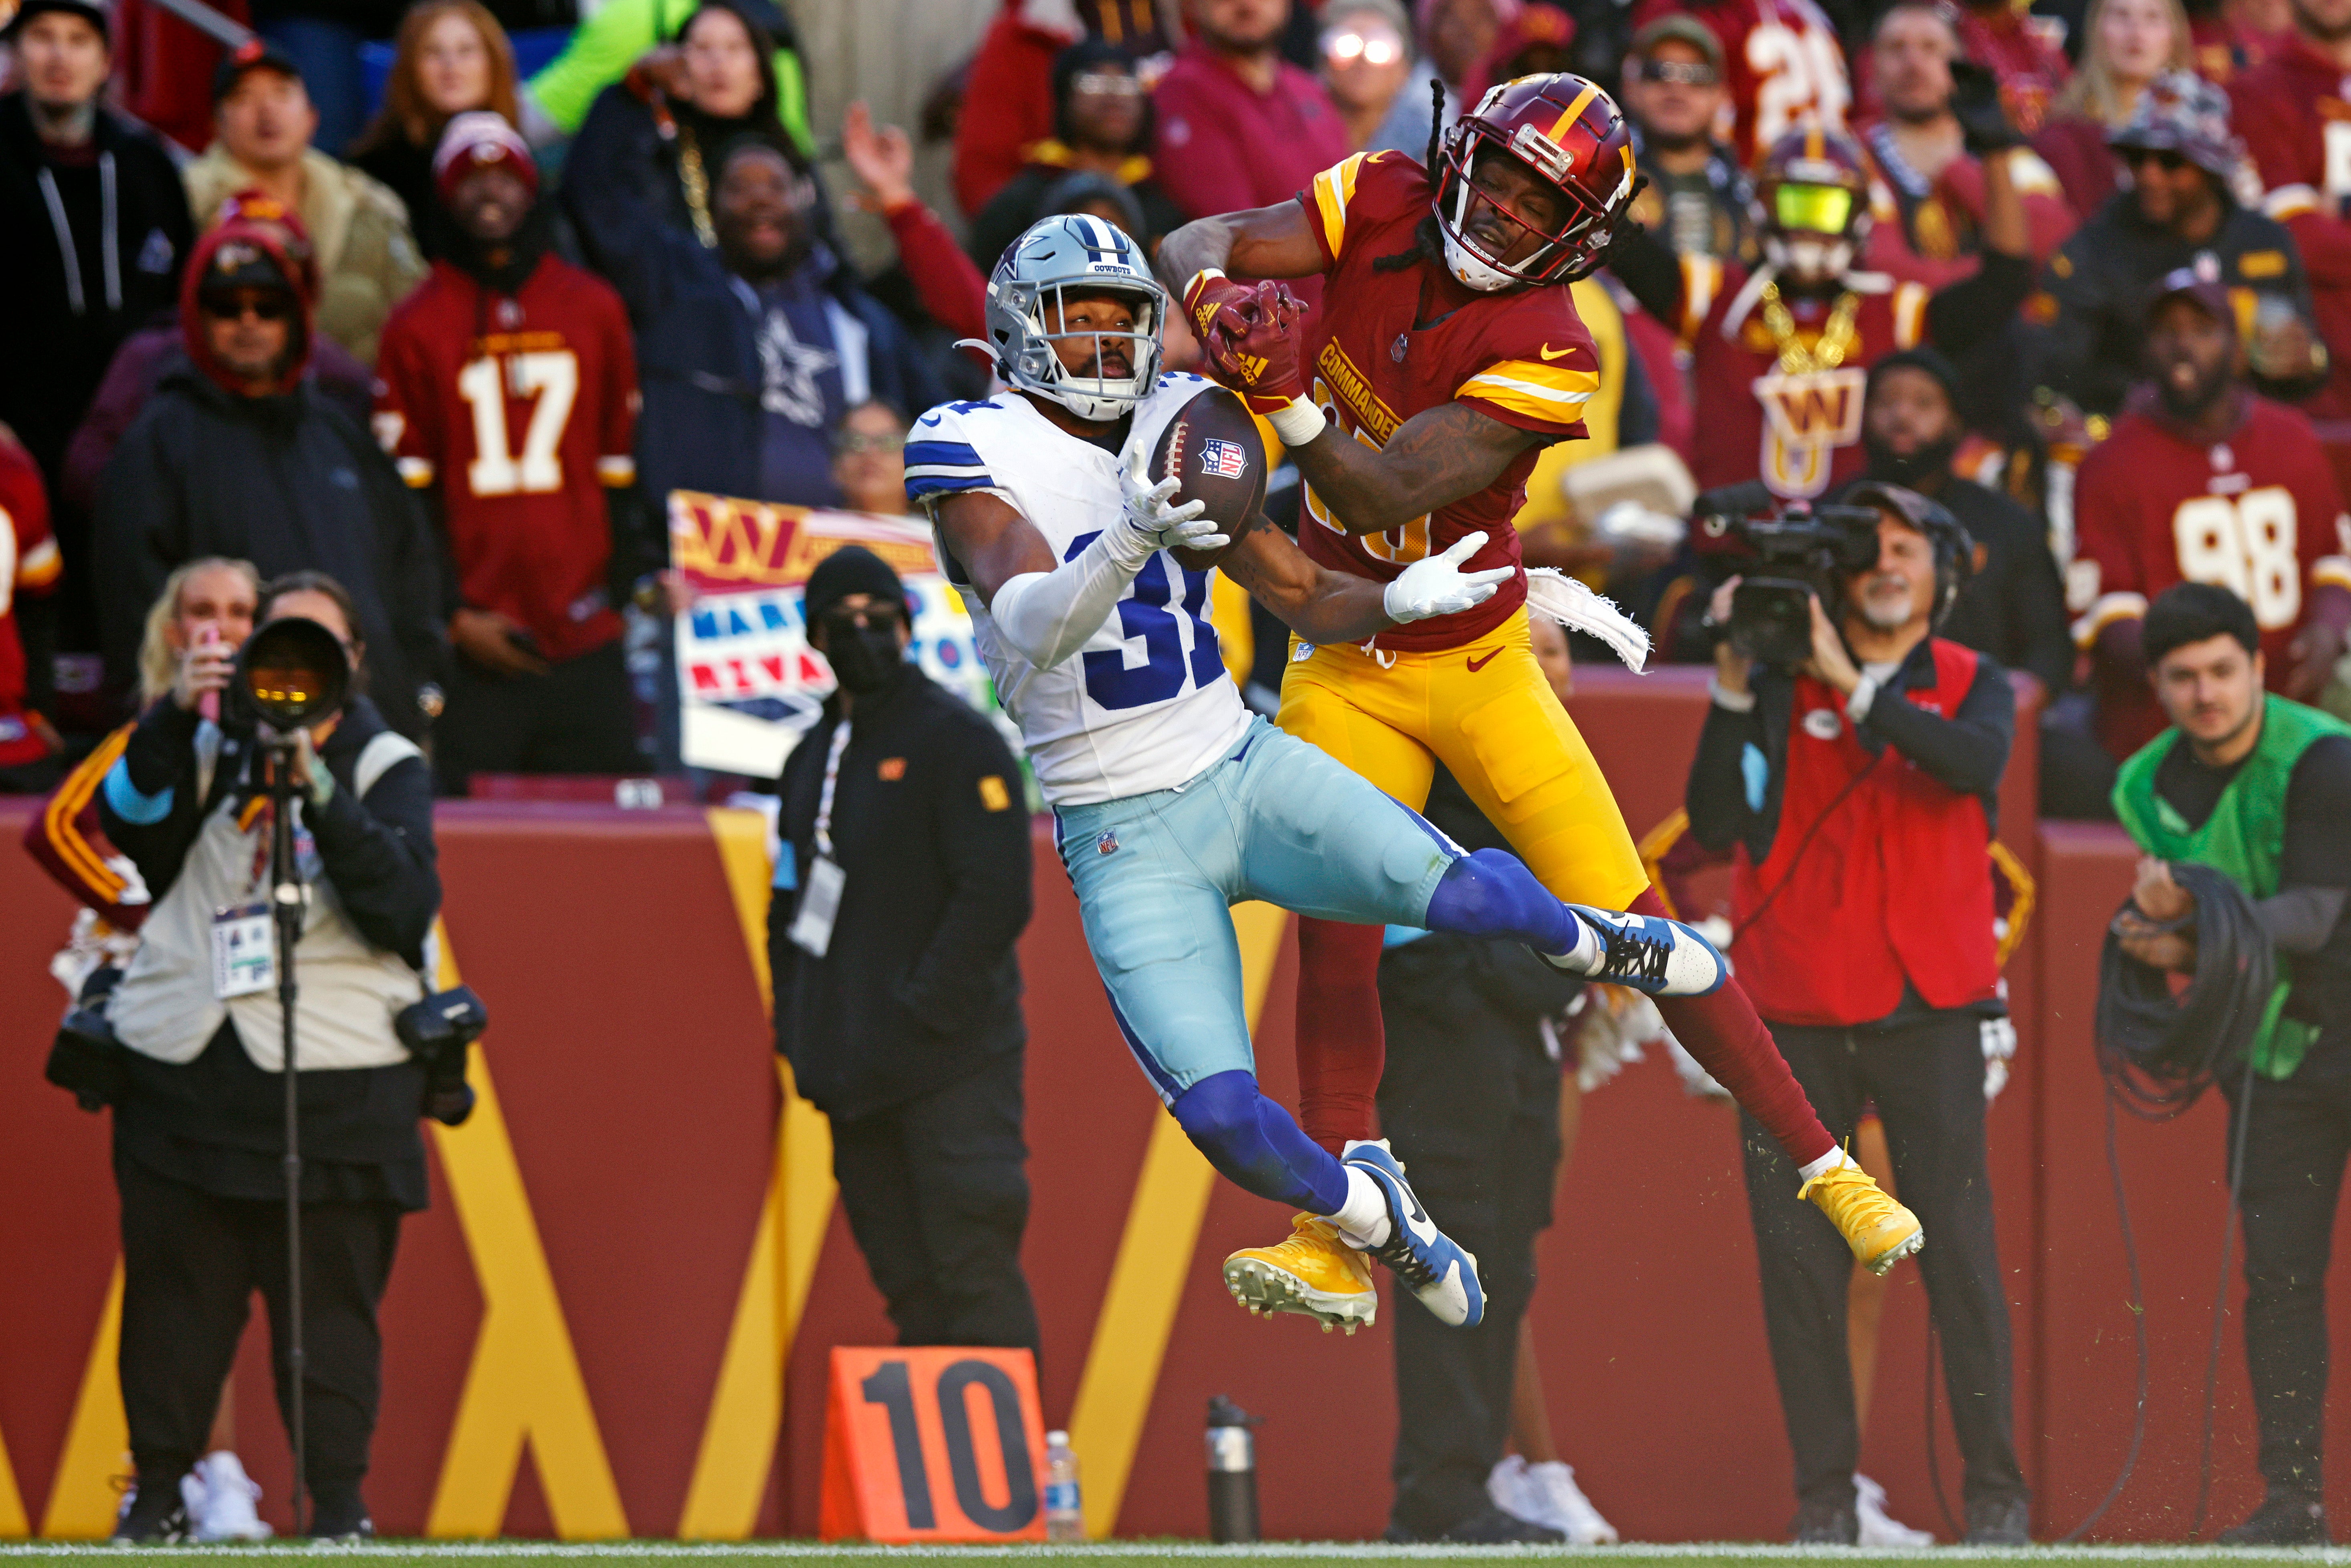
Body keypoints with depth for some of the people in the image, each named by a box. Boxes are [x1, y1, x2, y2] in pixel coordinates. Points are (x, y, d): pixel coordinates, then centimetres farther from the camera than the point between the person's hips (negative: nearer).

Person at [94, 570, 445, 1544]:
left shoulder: (384, 767, 6)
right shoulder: (212, 745, 13)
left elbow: (404, 906, -10)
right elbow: (130, 825, -4)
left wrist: (319, 790, -20)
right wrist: (173, 720, -17)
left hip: (332, 1073, -2)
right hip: (186, 1060, 2)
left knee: (330, 1299, -4)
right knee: (173, 1290, 4)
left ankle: (339, 1501, 2)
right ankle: (158, 1490, 16)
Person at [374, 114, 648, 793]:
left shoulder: (595, 310, 11)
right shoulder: (417, 326, 4)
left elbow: (622, 475, 15)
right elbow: (405, 497, 3)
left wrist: (632, 580, 2)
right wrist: (455, 616, -5)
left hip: (586, 645, 2)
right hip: (475, 650, -2)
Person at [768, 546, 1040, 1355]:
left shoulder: (956, 741, -6)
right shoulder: (813, 757, 17)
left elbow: (997, 894, -13)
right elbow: (789, 897, 25)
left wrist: (924, 1008, -17)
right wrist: (796, 1020, 10)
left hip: (952, 1069, -7)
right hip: (857, 1073, 7)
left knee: (973, 1269, -12)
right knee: (905, 1281, 7)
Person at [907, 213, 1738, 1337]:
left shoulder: (1176, 436, 6)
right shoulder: (980, 457, -12)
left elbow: (1308, 601, 14)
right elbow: (1032, 629, -30)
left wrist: (1403, 598, -7)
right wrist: (1129, 542, -49)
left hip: (1245, 770, 4)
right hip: (1126, 839, -4)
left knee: (1468, 895, -21)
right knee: (1222, 1118, -19)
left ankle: (1601, 947, 14)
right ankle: (1369, 1217, 12)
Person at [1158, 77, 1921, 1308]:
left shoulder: (1543, 355, -24)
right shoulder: (1383, 208, -10)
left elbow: (1390, 492, -31)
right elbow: (1196, 248, -14)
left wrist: (1288, 398, -47)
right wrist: (1216, 300, -38)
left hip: (1475, 664, -3)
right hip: (1342, 669, 3)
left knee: (1634, 926, -2)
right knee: (1335, 927, -12)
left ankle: (1823, 1171, 8)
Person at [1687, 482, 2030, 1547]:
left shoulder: (1973, 687, 8)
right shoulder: (1781, 688, 7)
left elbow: (1974, 761, -17)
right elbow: (1716, 824, -5)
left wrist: (1851, 682, -22)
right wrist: (1734, 689, -15)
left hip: (1927, 1015, -1)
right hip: (1793, 1019, 1)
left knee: (1958, 1250, -5)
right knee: (1798, 1261, -1)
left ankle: (1995, 1491, 1)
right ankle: (1824, 1499, 5)